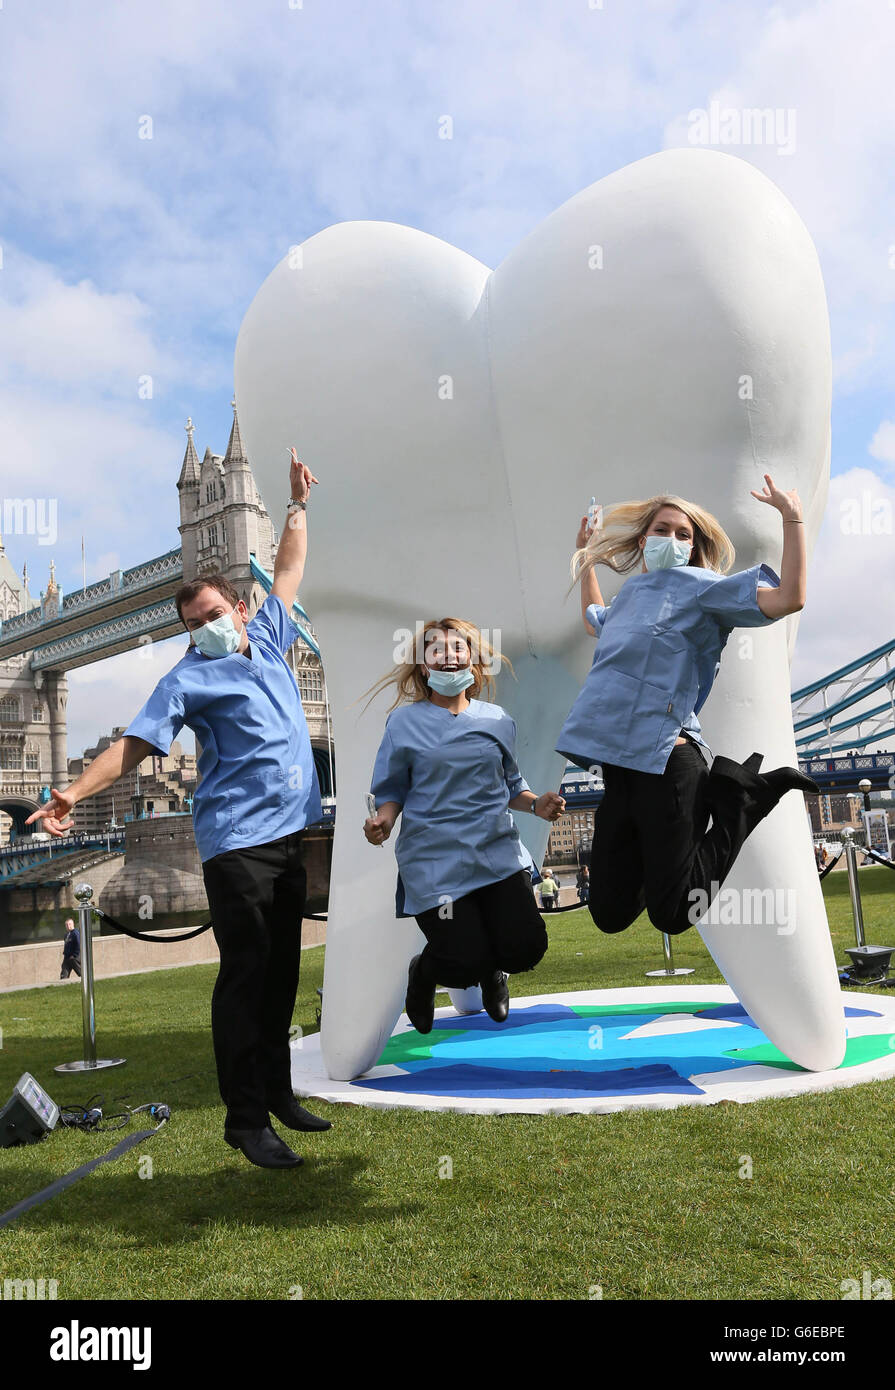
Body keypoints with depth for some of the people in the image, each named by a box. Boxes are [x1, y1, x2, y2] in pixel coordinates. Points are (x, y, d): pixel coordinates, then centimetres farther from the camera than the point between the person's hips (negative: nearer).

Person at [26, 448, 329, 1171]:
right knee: (246, 973, -5)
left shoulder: (269, 641, 15)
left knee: (282, 970, 12)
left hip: (289, 834, 6)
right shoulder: (190, 676, -1)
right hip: (237, 842, -6)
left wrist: (299, 503, 27)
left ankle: (277, 1091, 23)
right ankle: (245, 1118, 2)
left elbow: (291, 568, 26)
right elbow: (136, 742, -7)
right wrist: (75, 791, -19)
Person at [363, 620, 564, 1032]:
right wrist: (384, 820, -17)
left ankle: (492, 971, 30)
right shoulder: (404, 721, 2)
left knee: (525, 949, -10)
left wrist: (536, 803, -4)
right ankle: (424, 972, 27)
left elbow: (510, 786, 16)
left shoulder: (497, 720, 10)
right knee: (467, 964, -12)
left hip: (497, 851, 3)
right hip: (435, 859, -3)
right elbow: (392, 791, 4)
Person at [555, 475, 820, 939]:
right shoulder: (631, 592, 19)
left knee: (672, 916, -4)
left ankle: (742, 794, 12)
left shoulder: (697, 585, -2)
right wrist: (587, 558, 43)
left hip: (664, 760, -7)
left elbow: (788, 598, -16)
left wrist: (792, 518, -14)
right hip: (619, 767, 7)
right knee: (610, 914, 9)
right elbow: (594, 619, 44)